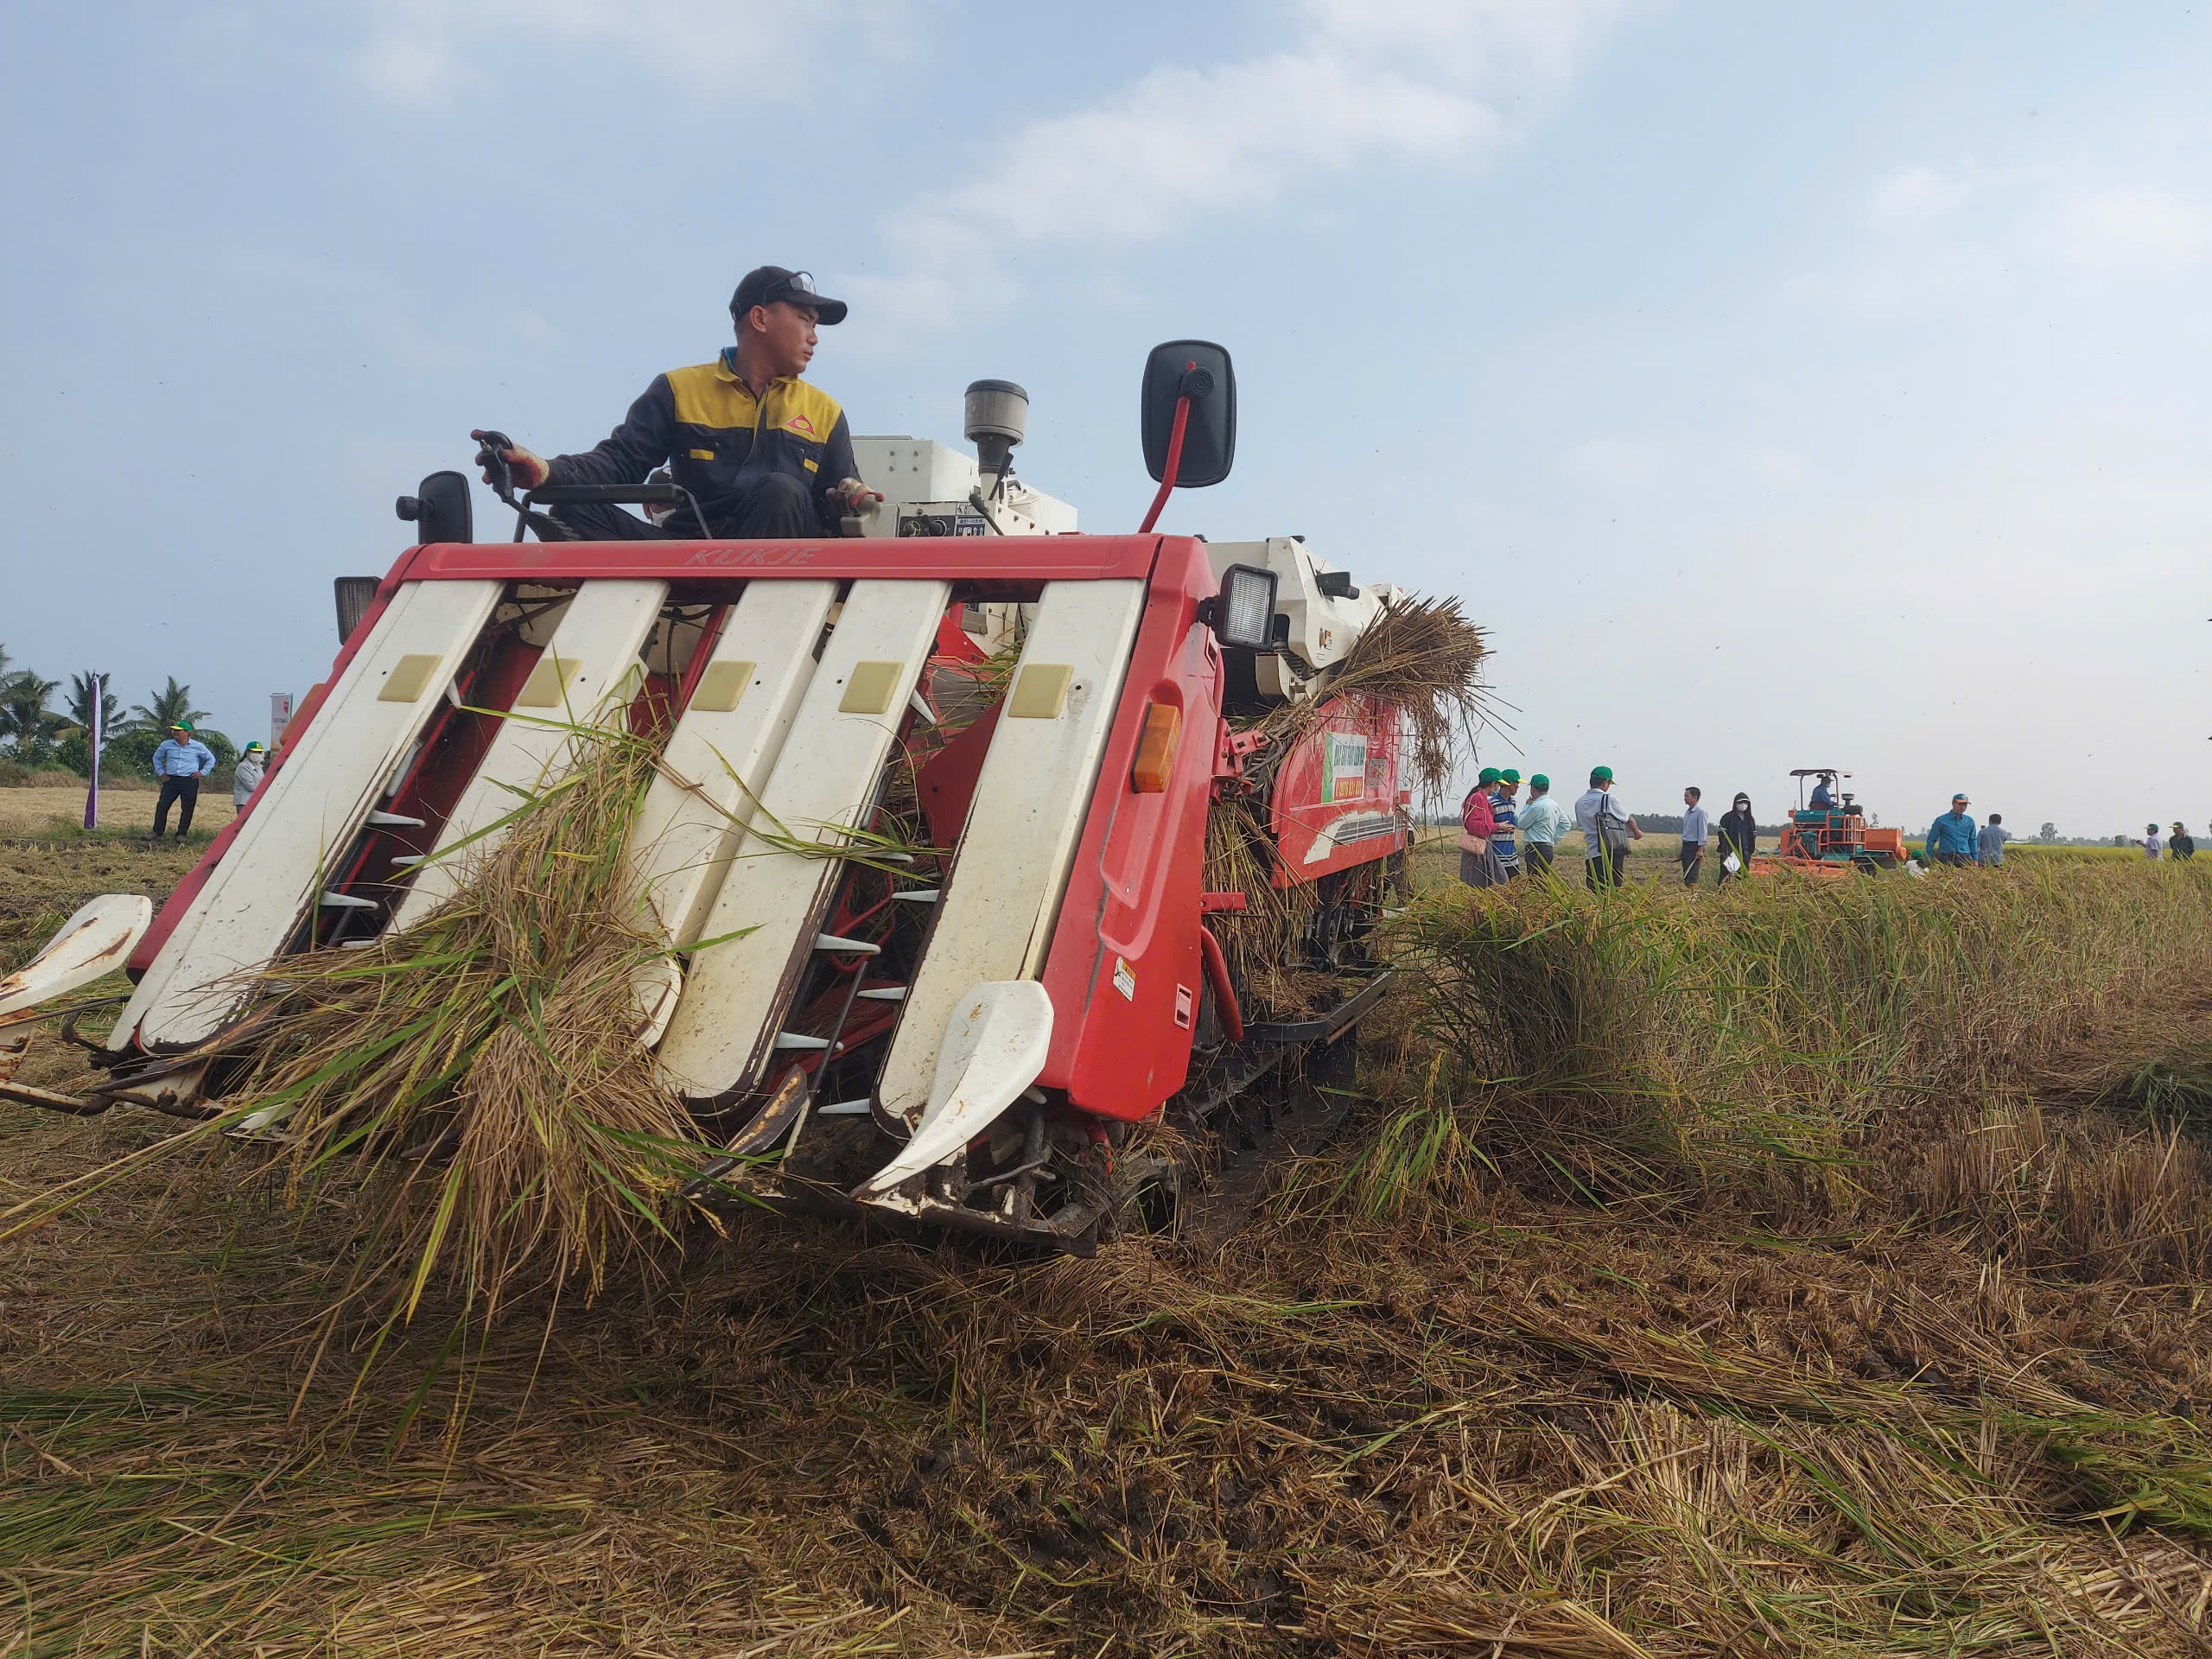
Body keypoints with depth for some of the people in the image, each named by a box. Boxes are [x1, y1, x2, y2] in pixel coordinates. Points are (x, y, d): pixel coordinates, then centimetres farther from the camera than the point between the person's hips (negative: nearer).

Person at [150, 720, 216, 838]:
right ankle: (157, 832, -1)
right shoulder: (167, 744, 7)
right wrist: (161, 772, 14)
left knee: (187, 809, -2)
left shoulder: (198, 747, 1)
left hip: (190, 781, -2)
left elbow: (211, 759, 15)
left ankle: (182, 834, 8)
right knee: (162, 806, -7)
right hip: (171, 780, 2)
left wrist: (203, 772, 5)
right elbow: (157, 758, 24)